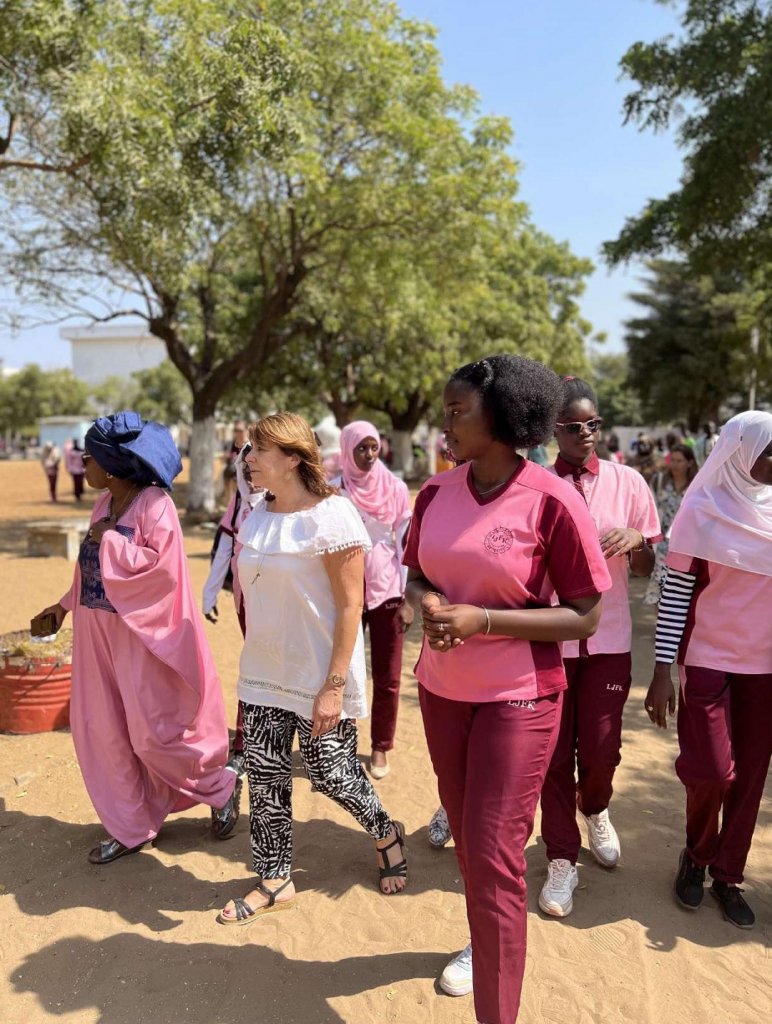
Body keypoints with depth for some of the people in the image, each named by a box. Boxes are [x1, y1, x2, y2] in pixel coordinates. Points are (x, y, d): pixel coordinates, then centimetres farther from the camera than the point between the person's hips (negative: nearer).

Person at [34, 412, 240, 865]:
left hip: (141, 637, -8)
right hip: (99, 635, 8)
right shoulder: (105, 502, 7)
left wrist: (109, 539, -19)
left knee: (153, 733, 0)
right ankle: (132, 828, 25)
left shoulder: (154, 503, -17)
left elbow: (160, 565, -27)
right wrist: (67, 603, 21)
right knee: (101, 731, 10)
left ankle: (222, 785, 26)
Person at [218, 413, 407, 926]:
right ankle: (274, 881, 28)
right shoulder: (256, 516, 5)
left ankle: (387, 836, 36)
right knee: (266, 776, 10)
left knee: (331, 773, 6)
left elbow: (350, 606, -18)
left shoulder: (331, 516, -17)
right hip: (263, 672, 6)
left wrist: (335, 686, -19)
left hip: (319, 676, -6)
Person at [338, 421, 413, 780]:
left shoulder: (395, 487, 0)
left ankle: (380, 747, 20)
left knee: (387, 676, 4)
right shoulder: (334, 490, -3)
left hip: (387, 589, 1)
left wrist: (407, 598, -2)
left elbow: (406, 544, 2)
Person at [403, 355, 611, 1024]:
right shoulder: (437, 493, -2)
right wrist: (427, 603, -13)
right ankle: (486, 944, 48)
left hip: (519, 699, -6)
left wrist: (483, 620, -24)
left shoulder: (554, 503, -18)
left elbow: (584, 618, -14)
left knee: (493, 855, -3)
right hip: (442, 691, 6)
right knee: (466, 835, 21)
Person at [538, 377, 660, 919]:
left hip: (608, 640, 1)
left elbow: (645, 569, 4)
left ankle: (596, 809, 39)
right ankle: (562, 858, 25)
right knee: (554, 752, 6)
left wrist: (636, 541, -17)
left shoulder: (628, 483, 0)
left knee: (601, 748, 4)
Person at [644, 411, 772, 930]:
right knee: (710, 771, -4)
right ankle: (697, 854, 26)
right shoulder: (704, 510, -7)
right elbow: (675, 590, -8)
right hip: (709, 657, -3)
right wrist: (663, 670, -11)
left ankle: (728, 874, 27)